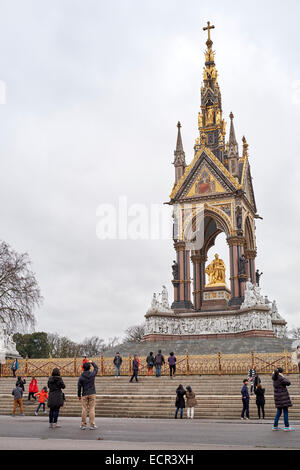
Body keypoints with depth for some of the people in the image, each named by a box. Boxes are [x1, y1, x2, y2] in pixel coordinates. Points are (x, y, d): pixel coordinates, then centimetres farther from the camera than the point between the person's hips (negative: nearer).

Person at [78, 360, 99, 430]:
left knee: (84, 409, 5)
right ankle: (92, 425, -1)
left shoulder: (81, 377, -3)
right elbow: (96, 368, 16)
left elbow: (79, 387, 1)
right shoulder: (92, 375, -3)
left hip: (84, 395, 0)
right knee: (92, 409, 0)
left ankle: (83, 424, 9)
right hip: (92, 394, 0)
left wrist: (79, 396, 13)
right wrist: (92, 362, 29)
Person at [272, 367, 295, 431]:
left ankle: (275, 426, 12)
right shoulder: (281, 378, -15)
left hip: (277, 396, 8)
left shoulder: (274, 378, 9)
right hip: (283, 396, -8)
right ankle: (286, 426, -2)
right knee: (285, 411, -3)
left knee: (279, 411, 13)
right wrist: (284, 377, -10)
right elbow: (288, 383, -19)